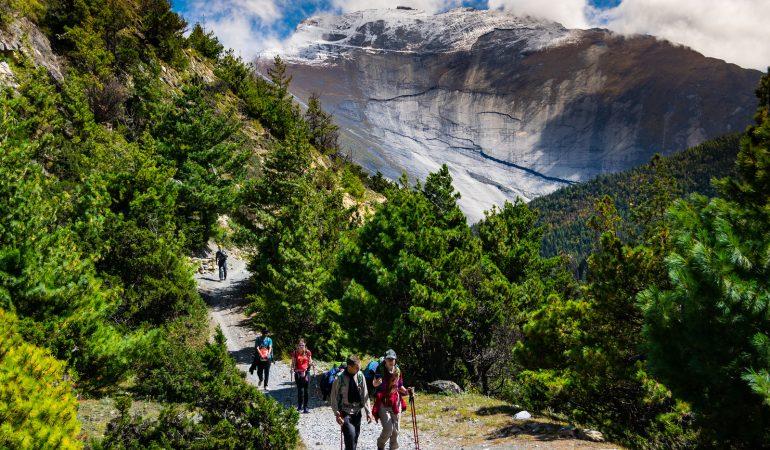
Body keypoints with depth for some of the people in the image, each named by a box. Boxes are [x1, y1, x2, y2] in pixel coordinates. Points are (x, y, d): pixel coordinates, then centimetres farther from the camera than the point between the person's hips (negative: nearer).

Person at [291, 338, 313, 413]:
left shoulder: (308, 352, 4)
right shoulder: (295, 353, 2)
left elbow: (310, 362, 11)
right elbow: (293, 363, 4)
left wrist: (311, 364, -9)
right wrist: (292, 369, -13)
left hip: (306, 372, 1)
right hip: (298, 373, -1)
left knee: (306, 390, 1)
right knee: (300, 390, -2)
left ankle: (305, 407, 6)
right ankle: (300, 406, 10)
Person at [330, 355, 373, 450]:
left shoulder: (360, 376, -4)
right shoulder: (340, 378, -16)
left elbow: (365, 395, 4)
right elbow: (334, 397, -7)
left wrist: (368, 411, 2)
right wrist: (337, 414, -11)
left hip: (357, 411, 4)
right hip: (345, 412, -4)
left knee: (355, 438, 9)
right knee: (350, 435, -20)